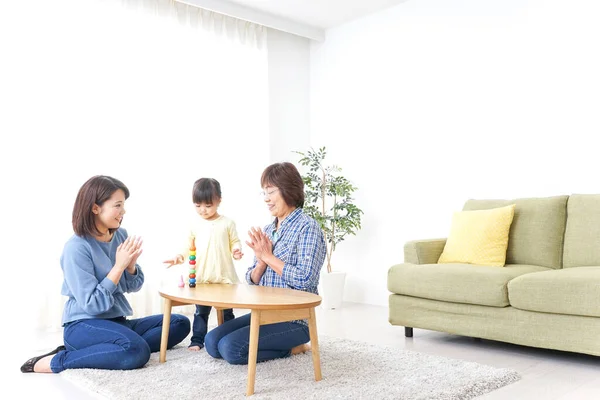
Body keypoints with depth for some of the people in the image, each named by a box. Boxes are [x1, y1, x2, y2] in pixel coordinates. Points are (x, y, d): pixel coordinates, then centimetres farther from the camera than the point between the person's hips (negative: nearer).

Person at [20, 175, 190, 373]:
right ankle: (57, 361, -15)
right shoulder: (76, 248, -17)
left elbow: (132, 287, 10)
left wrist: (131, 264, -11)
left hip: (116, 321, 8)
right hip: (84, 325, -8)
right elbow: (92, 305, -21)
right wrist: (119, 266, -22)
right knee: (137, 351, -34)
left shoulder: (121, 235, 2)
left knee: (180, 323, -3)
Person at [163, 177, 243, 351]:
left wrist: (236, 250, -17)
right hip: (201, 277, 1)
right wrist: (180, 257, -11)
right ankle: (197, 340, 20)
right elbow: (189, 246, 6)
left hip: (224, 276, 0)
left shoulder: (227, 223, 0)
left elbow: (234, 242, 4)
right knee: (201, 311, 9)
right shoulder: (195, 224, 2)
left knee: (227, 312, 11)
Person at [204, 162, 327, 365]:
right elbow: (252, 280, 11)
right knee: (212, 341, -5)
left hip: (294, 319, -8)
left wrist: (268, 256, -16)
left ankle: (291, 347, 1)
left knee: (230, 348, -21)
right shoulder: (267, 230, 10)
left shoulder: (307, 227, -12)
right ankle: (282, 344, 9)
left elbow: (305, 280, -23)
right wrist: (261, 261, -11)